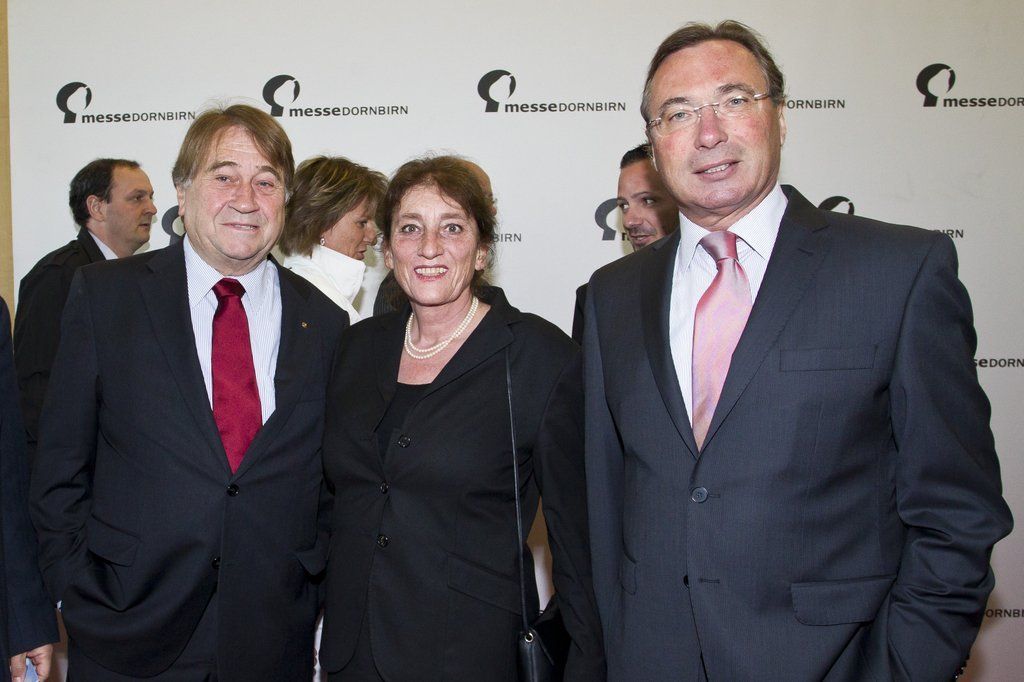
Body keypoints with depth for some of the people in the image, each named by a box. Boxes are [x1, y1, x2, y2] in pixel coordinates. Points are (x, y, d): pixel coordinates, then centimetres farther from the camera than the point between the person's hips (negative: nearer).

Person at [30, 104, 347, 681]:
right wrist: (77, 597, -4)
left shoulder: (324, 323, 2)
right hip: (130, 635, -1)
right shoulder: (105, 294, -3)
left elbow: (329, 485, 7)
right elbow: (60, 466, 0)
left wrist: (314, 605, 2)